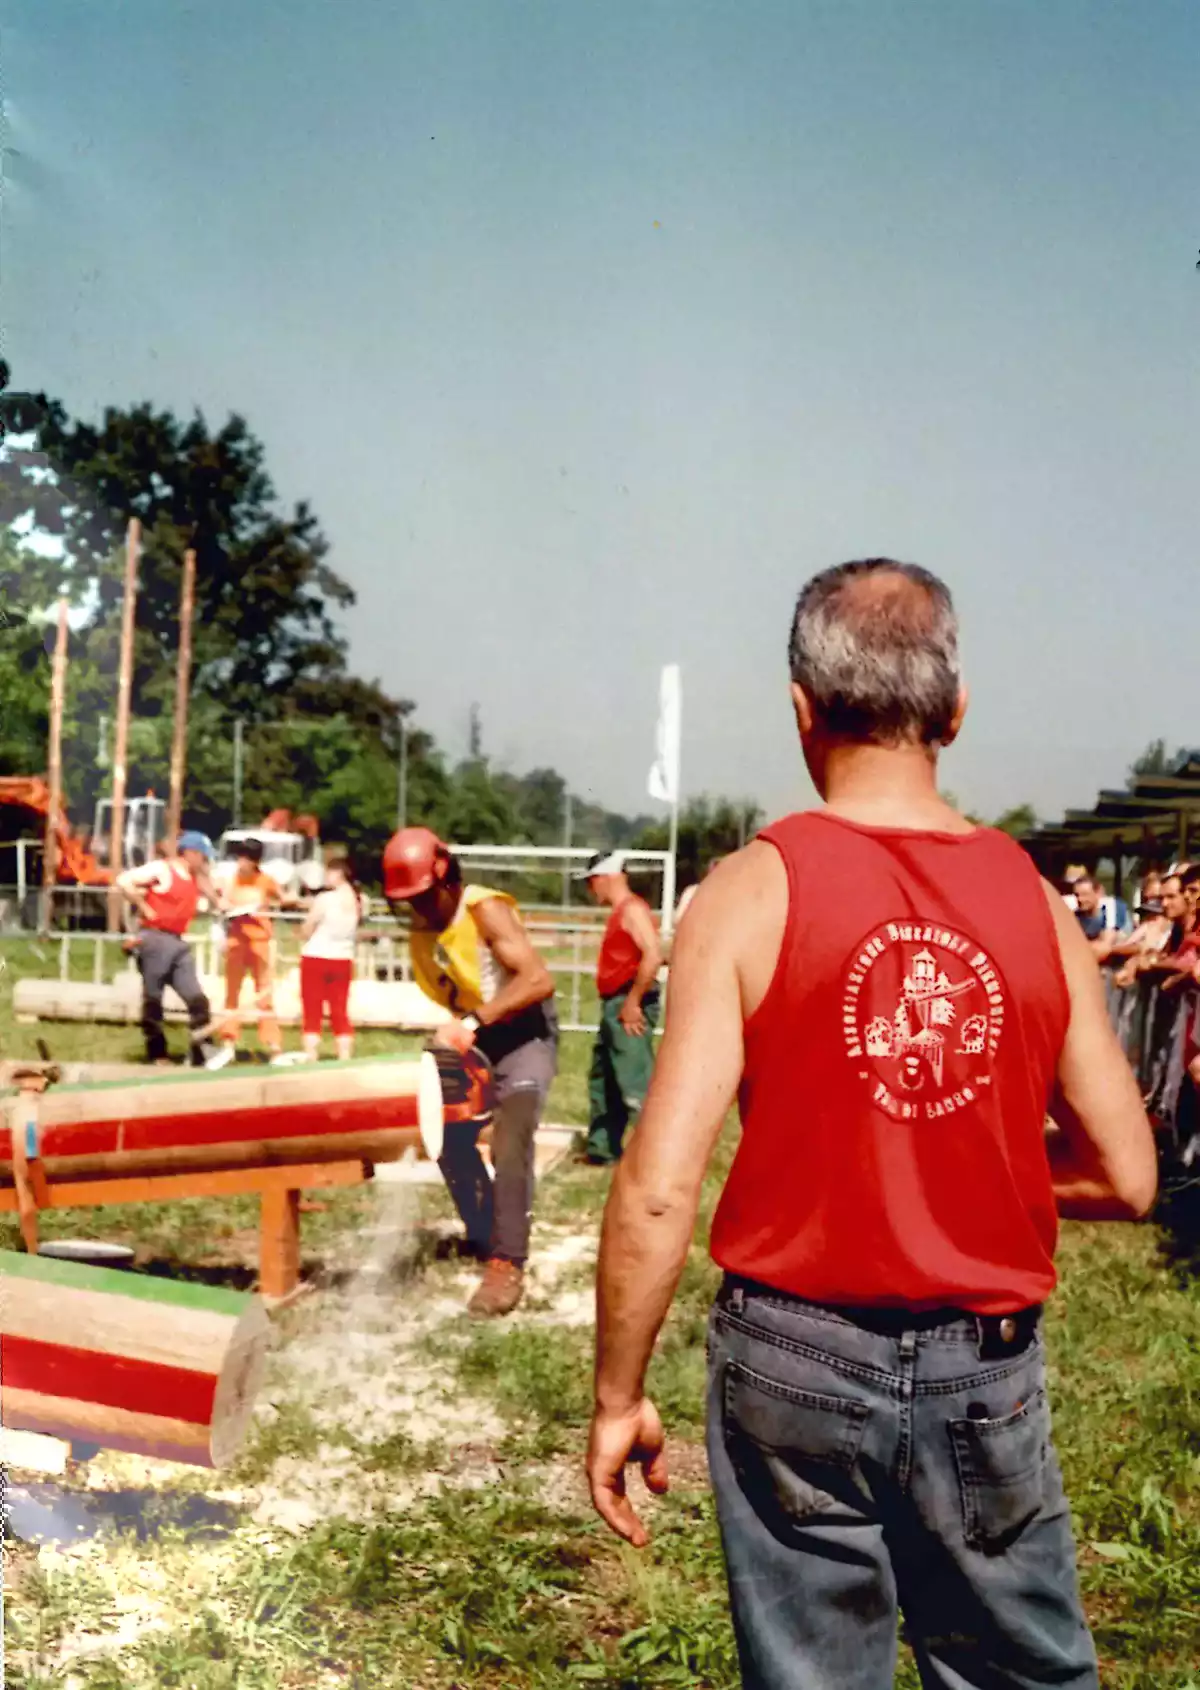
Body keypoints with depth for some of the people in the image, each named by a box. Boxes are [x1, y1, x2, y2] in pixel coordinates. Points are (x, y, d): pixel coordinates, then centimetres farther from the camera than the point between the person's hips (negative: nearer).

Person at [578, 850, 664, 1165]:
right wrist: (616, 1004, 15)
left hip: (628, 1007, -11)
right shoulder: (619, 911, 17)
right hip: (614, 1006, 11)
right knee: (602, 1081, 18)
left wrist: (632, 1002, -22)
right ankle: (601, 1148, 28)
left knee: (636, 1085, -13)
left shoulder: (632, 908, -14)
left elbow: (653, 956, -25)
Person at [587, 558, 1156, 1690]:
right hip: (988, 1371, 2)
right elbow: (1124, 1176, 0)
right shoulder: (1033, 900, -4)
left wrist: (617, 1396, -4)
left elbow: (658, 1187, -16)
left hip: (800, 1356, -1)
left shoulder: (754, 890, -12)